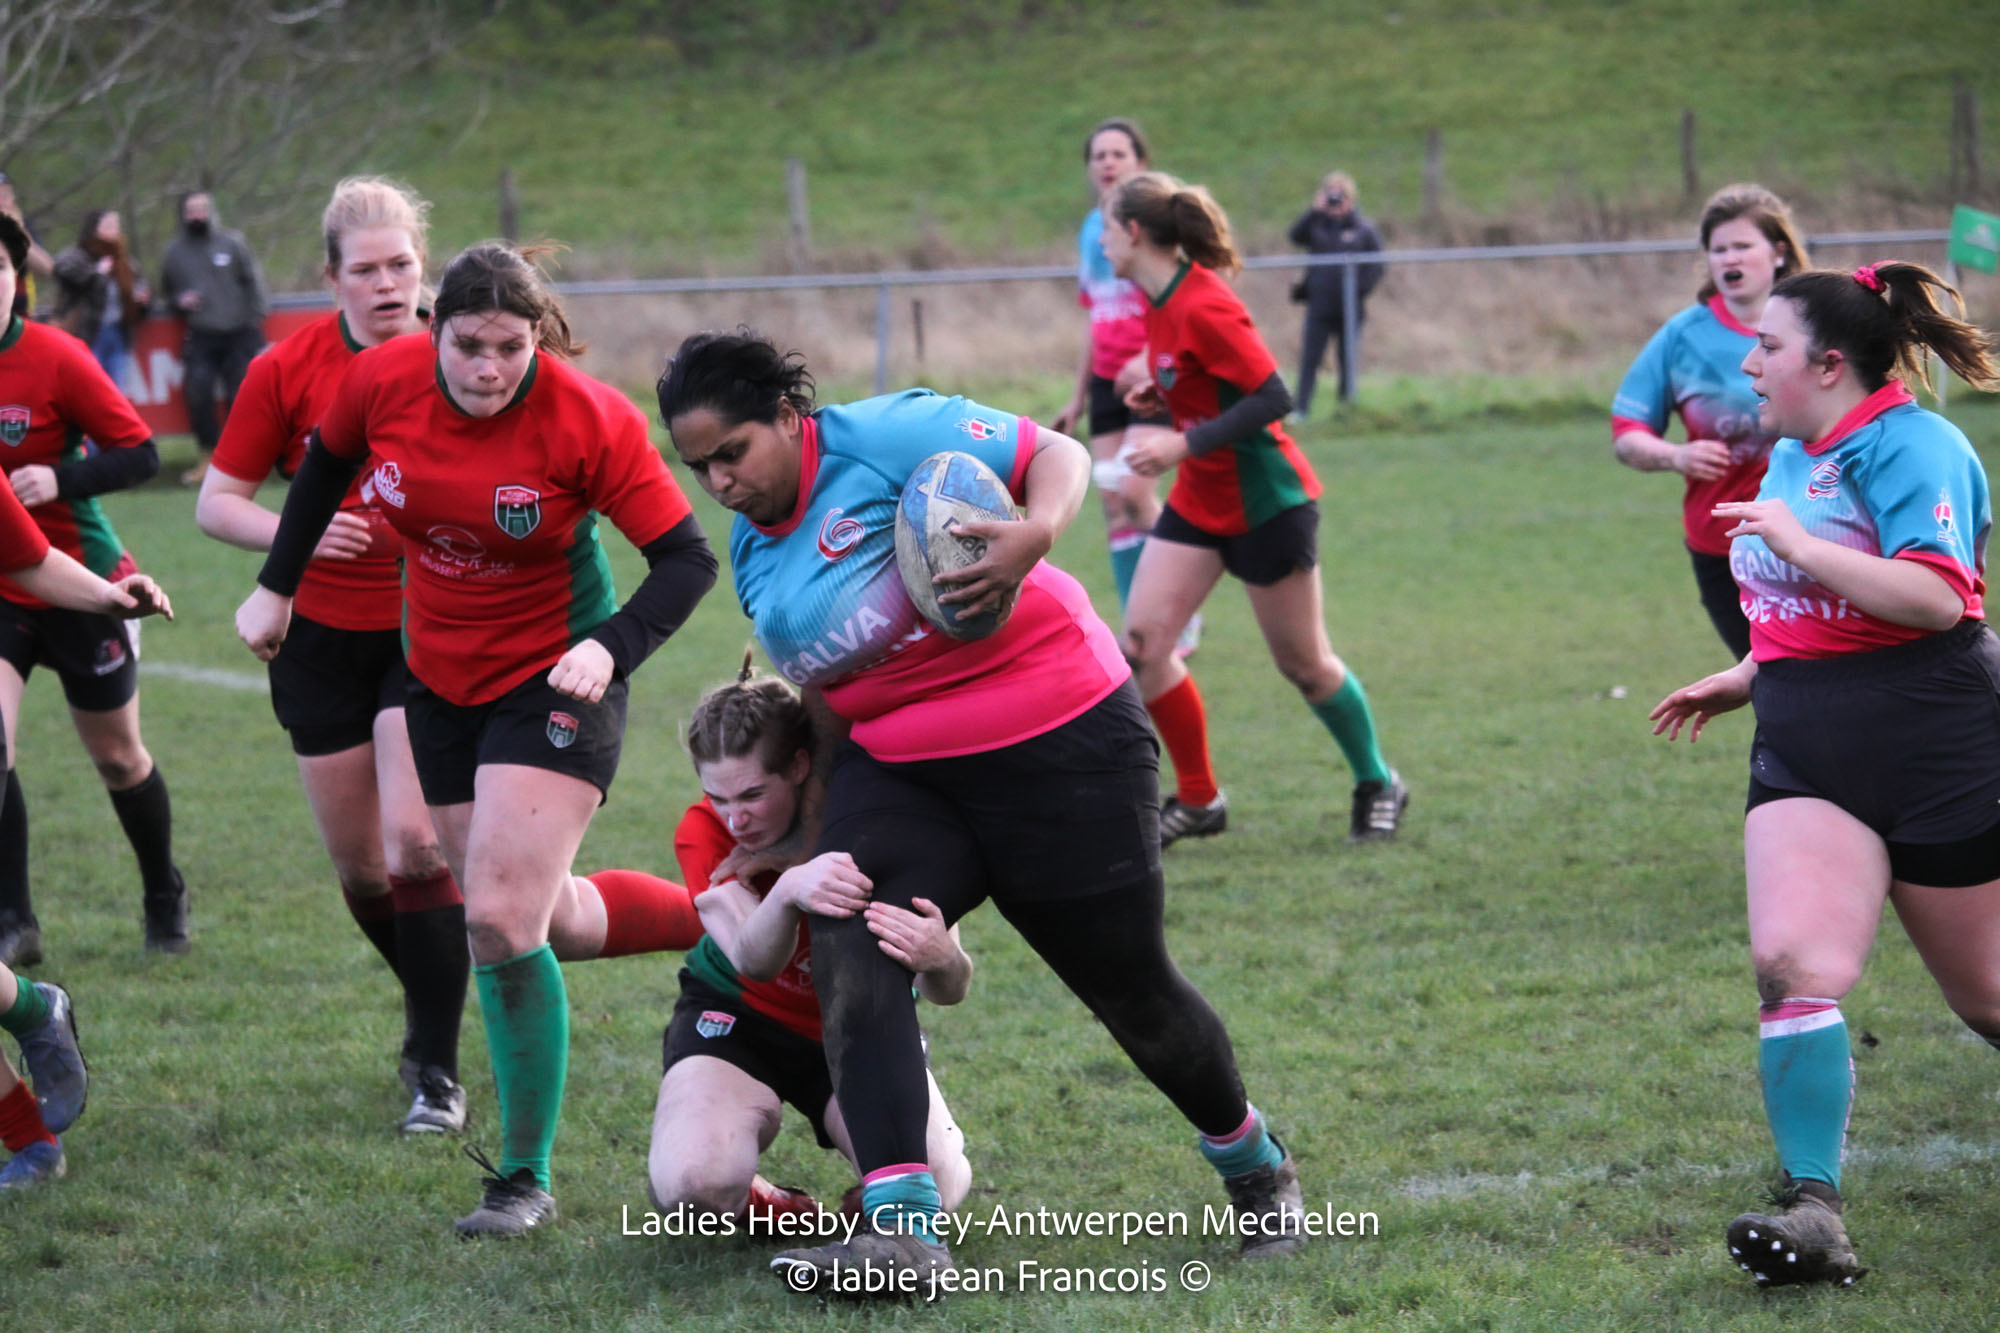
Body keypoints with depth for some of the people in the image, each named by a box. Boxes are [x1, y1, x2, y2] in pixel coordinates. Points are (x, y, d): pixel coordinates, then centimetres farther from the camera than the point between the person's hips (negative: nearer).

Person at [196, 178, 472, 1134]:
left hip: (432, 632, -2)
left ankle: (438, 1069, -7)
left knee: (414, 839, -17)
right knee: (357, 862, 8)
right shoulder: (287, 369, -6)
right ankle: (430, 1007, 36)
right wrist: (297, 531, -19)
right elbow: (217, 501, -1)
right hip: (322, 634, 2)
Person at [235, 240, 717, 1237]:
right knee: (546, 915, 12)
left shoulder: (590, 421, -23)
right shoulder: (382, 382, -12)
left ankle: (525, 1178, -6)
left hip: (555, 679, -5)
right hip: (442, 679, 5)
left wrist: (613, 646, -34)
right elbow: (327, 462, 11)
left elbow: (687, 559, -18)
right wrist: (277, 585, 13)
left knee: (501, 921, -16)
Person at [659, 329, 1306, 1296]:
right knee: (845, 944, -21)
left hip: (1060, 741, -6)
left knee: (1130, 987, 4)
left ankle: (1255, 1168, 32)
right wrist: (812, 848, 20)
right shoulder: (756, 561, 10)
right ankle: (900, 1224, -28)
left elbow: (1057, 454, -11)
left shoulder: (885, 436, -12)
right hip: (897, 771, 6)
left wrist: (1034, 534, -31)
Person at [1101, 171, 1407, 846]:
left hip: (1264, 503, -8)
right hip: (1200, 502, 8)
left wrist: (1183, 445, -27)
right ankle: (1199, 799, 6)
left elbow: (1273, 398, -26)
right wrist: (1157, 382, 2)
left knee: (1303, 663, 4)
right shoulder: (1160, 302, 4)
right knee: (1142, 639, -5)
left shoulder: (1202, 307, -24)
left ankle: (1378, 786, 26)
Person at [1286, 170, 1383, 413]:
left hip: (1350, 309, -1)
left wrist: (1361, 289, -8)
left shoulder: (1364, 229, 2)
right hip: (1319, 308, 1)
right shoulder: (1317, 225, 5)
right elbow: (1296, 236, -13)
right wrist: (1315, 211, -19)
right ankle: (1300, 409, -3)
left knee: (1348, 361, 6)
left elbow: (1376, 267, 4)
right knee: (1309, 359, -4)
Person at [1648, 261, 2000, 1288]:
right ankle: (1813, 1212, -19)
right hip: (1806, 761, 7)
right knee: (1791, 963, -16)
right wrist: (1743, 681, 29)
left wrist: (1797, 543, -27)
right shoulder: (1792, 456, 15)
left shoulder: (1909, 447, -13)